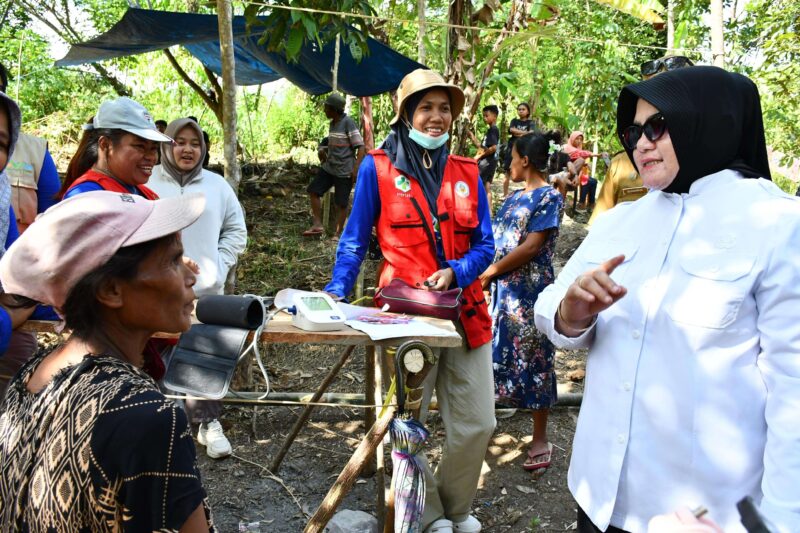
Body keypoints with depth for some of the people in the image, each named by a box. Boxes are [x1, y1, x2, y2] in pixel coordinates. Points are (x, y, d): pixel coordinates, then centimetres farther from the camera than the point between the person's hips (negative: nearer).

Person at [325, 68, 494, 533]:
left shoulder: (467, 173, 7)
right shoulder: (377, 168, -2)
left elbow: (484, 246, 6)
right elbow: (355, 242, 1)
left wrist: (455, 272, -13)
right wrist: (336, 294, -10)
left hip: (464, 312, 4)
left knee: (477, 423, 10)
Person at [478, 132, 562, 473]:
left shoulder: (548, 197, -10)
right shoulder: (515, 197, 14)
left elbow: (532, 247, -16)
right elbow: (496, 239, 11)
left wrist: (491, 270, -11)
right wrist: (486, 273, -5)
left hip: (530, 293, -7)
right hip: (502, 291, 7)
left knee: (534, 360, 2)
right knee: (495, 354, 14)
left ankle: (540, 439, 14)